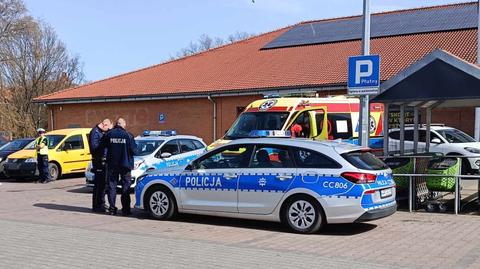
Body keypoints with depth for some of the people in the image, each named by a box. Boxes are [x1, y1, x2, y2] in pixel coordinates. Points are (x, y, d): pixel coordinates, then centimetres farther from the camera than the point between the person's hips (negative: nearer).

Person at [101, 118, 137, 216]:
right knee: (126, 187, 6)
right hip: (125, 164, -2)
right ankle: (126, 209, 4)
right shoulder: (128, 135, -8)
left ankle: (112, 208, 6)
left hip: (112, 164, 2)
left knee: (111, 186, 9)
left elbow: (102, 146, 3)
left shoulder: (109, 134, -3)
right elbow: (134, 149, -8)